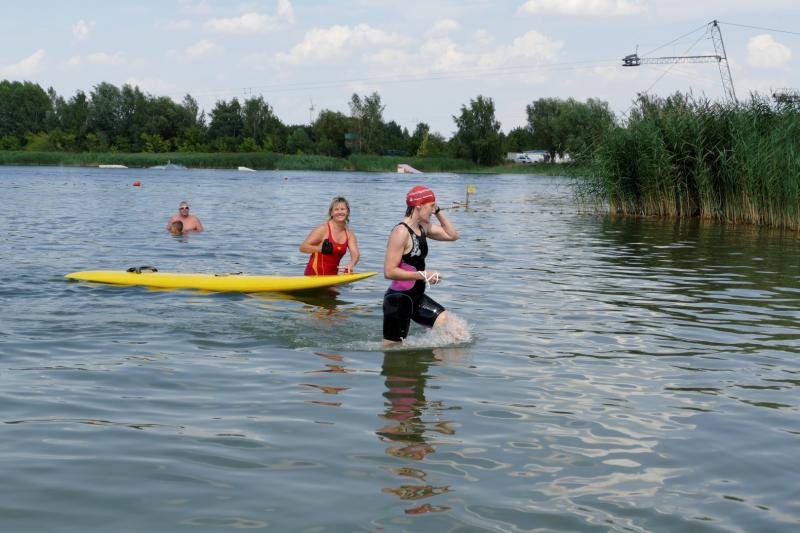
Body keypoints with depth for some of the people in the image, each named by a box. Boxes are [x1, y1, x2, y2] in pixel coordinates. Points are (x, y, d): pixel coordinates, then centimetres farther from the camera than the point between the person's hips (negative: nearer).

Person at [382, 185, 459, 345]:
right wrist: (423, 275, -22)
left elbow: (452, 235, 16)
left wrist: (438, 211, 6)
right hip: (398, 300, -9)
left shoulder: (423, 228, 7)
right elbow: (389, 272, -24)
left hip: (416, 297, 9)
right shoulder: (401, 232, -19)